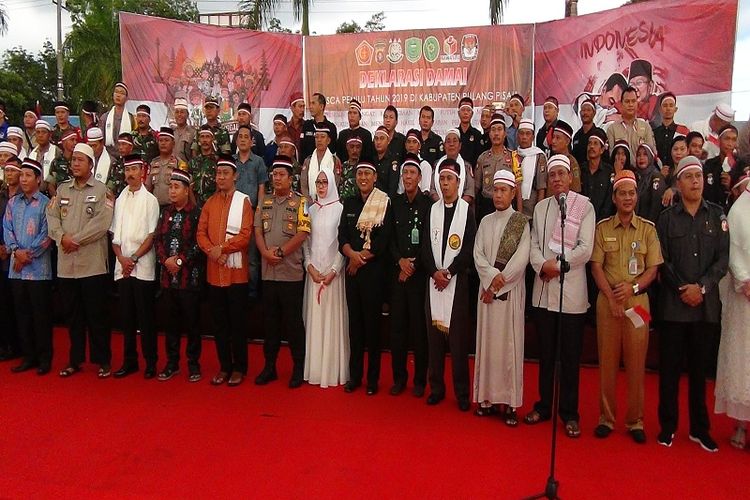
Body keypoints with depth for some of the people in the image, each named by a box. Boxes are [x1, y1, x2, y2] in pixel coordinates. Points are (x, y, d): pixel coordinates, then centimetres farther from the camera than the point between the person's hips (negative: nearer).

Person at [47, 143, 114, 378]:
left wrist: (74, 239, -12)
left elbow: (102, 223, -13)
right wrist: (62, 237, -11)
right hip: (66, 263, 5)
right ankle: (75, 360, 24)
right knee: (73, 314, 13)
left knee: (96, 314, 1)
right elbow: (52, 217, 6)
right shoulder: (62, 189, 15)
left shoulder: (101, 190, -2)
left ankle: (103, 360, 12)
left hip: (92, 263, -5)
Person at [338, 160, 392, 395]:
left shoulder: (385, 203, -3)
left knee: (372, 322, 2)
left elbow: (383, 240, -10)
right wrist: (353, 254, -13)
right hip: (352, 269, 4)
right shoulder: (349, 203, 12)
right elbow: (342, 236, 6)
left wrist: (362, 258, -8)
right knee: (355, 321, 9)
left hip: (374, 270, -4)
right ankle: (354, 375, 19)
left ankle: (373, 378, 12)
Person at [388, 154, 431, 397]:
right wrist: (400, 260, -6)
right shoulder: (395, 202, 8)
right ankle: (399, 377, 18)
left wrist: (414, 265, -6)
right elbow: (389, 237, 9)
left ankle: (420, 379, 14)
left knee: (419, 325, 2)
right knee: (397, 324, 6)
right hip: (397, 271, 3)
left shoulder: (428, 203, -3)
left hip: (420, 272, -3)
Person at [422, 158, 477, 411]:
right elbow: (426, 245, 6)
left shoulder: (467, 210, 1)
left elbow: (469, 248, -5)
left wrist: (449, 272, -11)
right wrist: (434, 272, -7)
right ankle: (436, 388, 17)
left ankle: (462, 392, 9)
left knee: (458, 338, -1)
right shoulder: (432, 210, 11)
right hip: (434, 279, 3)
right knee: (434, 336, 6)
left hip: (458, 280, -3)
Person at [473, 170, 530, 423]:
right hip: (487, 288, 4)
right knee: (487, 341, 5)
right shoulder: (485, 222, 12)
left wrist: (499, 282, -10)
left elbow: (521, 258, -9)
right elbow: (478, 254, 4)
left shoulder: (522, 222, -1)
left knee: (509, 343, -1)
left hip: (511, 290, -4)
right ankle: (488, 397, 13)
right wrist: (492, 277, -12)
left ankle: (510, 402, 5)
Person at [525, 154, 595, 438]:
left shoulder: (584, 206, 0)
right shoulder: (540, 207, 13)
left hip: (571, 291, -3)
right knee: (546, 353, 12)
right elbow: (534, 244, 7)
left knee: (570, 356, 4)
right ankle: (544, 406, 25)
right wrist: (542, 265, -10)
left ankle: (570, 414, 16)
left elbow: (585, 248, -8)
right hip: (543, 290, 4)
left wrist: (558, 264, -11)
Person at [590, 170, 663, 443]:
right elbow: (596, 266, 1)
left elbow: (653, 268, 3)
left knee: (636, 361, 3)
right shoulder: (602, 228, 5)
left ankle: (635, 420, 15)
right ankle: (606, 417, 14)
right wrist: (611, 298, -9)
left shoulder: (648, 228, 5)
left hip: (637, 300, 0)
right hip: (607, 301, 0)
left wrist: (633, 287, -14)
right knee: (607, 360, 4)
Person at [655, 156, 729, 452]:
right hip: (673, 303, -1)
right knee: (669, 366, 3)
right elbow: (663, 261, 0)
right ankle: (668, 425, 14)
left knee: (698, 366, 9)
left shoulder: (716, 215, 6)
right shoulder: (667, 218, 4)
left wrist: (702, 287, -12)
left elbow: (723, 258, 0)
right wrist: (682, 290, -9)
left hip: (705, 303, 1)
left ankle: (699, 428, 19)